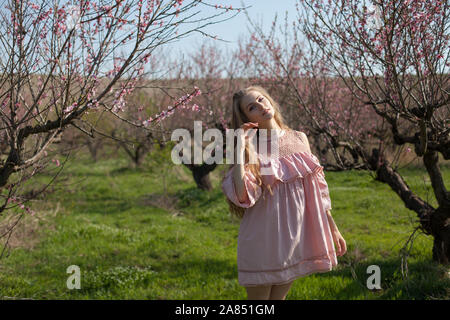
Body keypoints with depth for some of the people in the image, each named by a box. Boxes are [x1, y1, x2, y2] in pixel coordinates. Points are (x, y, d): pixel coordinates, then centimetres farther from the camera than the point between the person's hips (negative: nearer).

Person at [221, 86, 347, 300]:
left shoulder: (299, 139, 6)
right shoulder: (251, 149, -6)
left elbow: (318, 189, 12)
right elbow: (242, 196, -22)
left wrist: (333, 229, 13)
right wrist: (239, 148, -20)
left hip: (294, 234, 4)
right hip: (264, 237, -4)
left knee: (279, 297, 13)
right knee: (258, 295, 4)